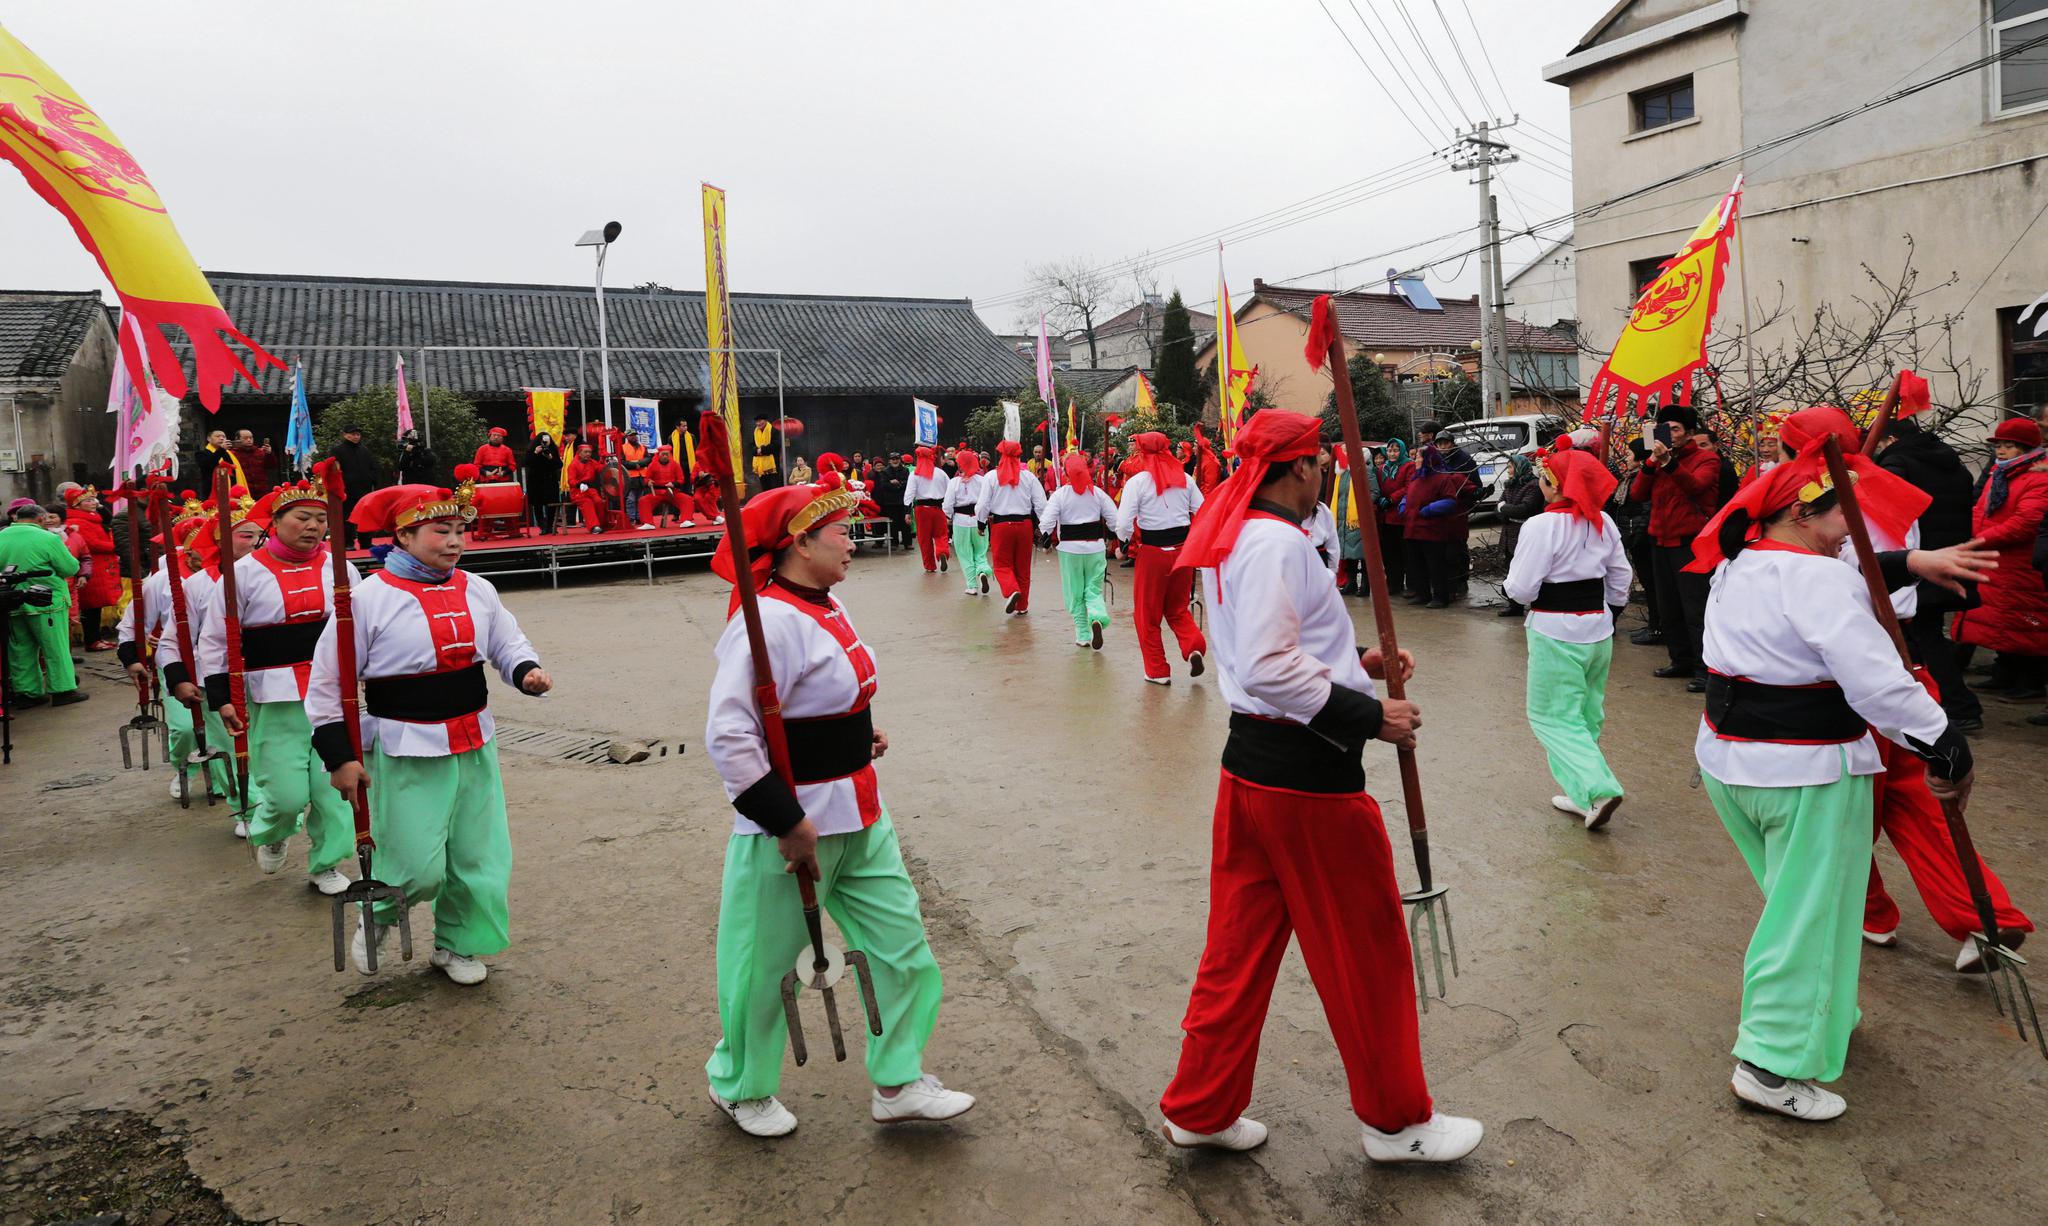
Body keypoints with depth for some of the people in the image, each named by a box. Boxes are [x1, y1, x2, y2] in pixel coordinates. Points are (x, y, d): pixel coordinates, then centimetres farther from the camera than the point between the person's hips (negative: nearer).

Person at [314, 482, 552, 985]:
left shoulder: (477, 590, 3)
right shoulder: (368, 598, -11)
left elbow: (508, 645, 15)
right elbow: (327, 684, -7)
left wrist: (528, 671, -9)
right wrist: (339, 757, -10)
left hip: (474, 745, 5)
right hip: (406, 754, -5)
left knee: (479, 857, 11)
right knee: (417, 867, -3)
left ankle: (457, 944, 33)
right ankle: (377, 915, 30)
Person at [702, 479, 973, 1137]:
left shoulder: (828, 606, 7)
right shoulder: (770, 621, -23)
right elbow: (728, 736, -29)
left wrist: (857, 733, 8)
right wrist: (787, 823, -26)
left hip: (860, 817, 9)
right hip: (793, 826, -9)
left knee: (900, 941, 13)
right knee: (765, 965, 11)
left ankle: (898, 1083, 29)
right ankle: (740, 1088, 36)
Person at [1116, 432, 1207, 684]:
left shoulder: (1136, 482, -9)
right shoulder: (1184, 478, 4)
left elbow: (1123, 523, -14)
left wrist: (1124, 543, 5)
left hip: (1152, 552, -4)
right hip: (1182, 550, 4)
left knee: (1147, 614, 11)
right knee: (1178, 609, 20)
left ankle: (1157, 671, 14)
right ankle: (1194, 646, -6)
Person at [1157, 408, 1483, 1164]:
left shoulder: (1232, 537, 13)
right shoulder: (1277, 542, -18)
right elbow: (1268, 671, -27)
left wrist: (1354, 660, 12)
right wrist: (1369, 717, -21)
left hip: (1249, 761, 10)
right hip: (1307, 773, -9)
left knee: (1240, 944, 17)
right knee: (1367, 947, 9)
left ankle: (1202, 1109, 28)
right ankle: (1395, 1120, 27)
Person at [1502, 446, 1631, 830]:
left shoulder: (1542, 526, -18)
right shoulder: (1604, 523, 4)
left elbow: (1521, 589, -18)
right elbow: (1621, 579, 12)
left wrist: (1527, 601, 4)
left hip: (1556, 634, -7)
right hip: (1598, 630, 7)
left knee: (1554, 716, 2)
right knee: (1587, 714, 17)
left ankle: (1598, 789, -11)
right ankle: (1582, 796, 24)